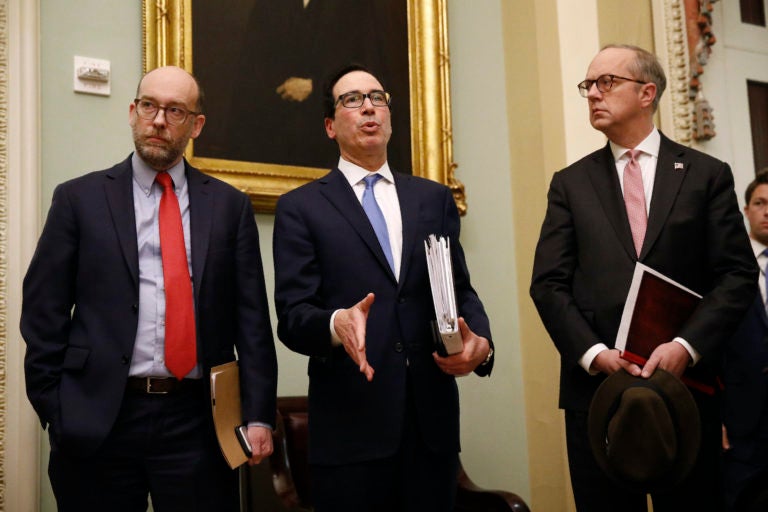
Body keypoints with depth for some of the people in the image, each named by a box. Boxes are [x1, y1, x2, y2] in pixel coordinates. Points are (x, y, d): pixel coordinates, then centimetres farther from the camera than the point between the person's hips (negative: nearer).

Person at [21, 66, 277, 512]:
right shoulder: (80, 199, 5)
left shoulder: (230, 205, 7)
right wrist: (55, 412, -2)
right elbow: (44, 314, 3)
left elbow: (252, 319, 4)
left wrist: (258, 415, -2)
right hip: (98, 421, 0)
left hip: (198, 421, 1)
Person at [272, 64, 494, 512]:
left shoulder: (435, 199, 14)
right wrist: (336, 324, -26)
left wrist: (480, 340, -10)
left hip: (433, 419, 3)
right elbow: (293, 315, -5)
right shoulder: (301, 207, 4)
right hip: (350, 424, -3)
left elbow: (461, 289, 11)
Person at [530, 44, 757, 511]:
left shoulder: (707, 175, 6)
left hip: (686, 384, -1)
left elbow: (738, 274, 0)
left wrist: (686, 346, -14)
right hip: (595, 385, 1)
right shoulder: (571, 184, 9)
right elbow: (549, 283, 2)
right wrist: (593, 353, -12)